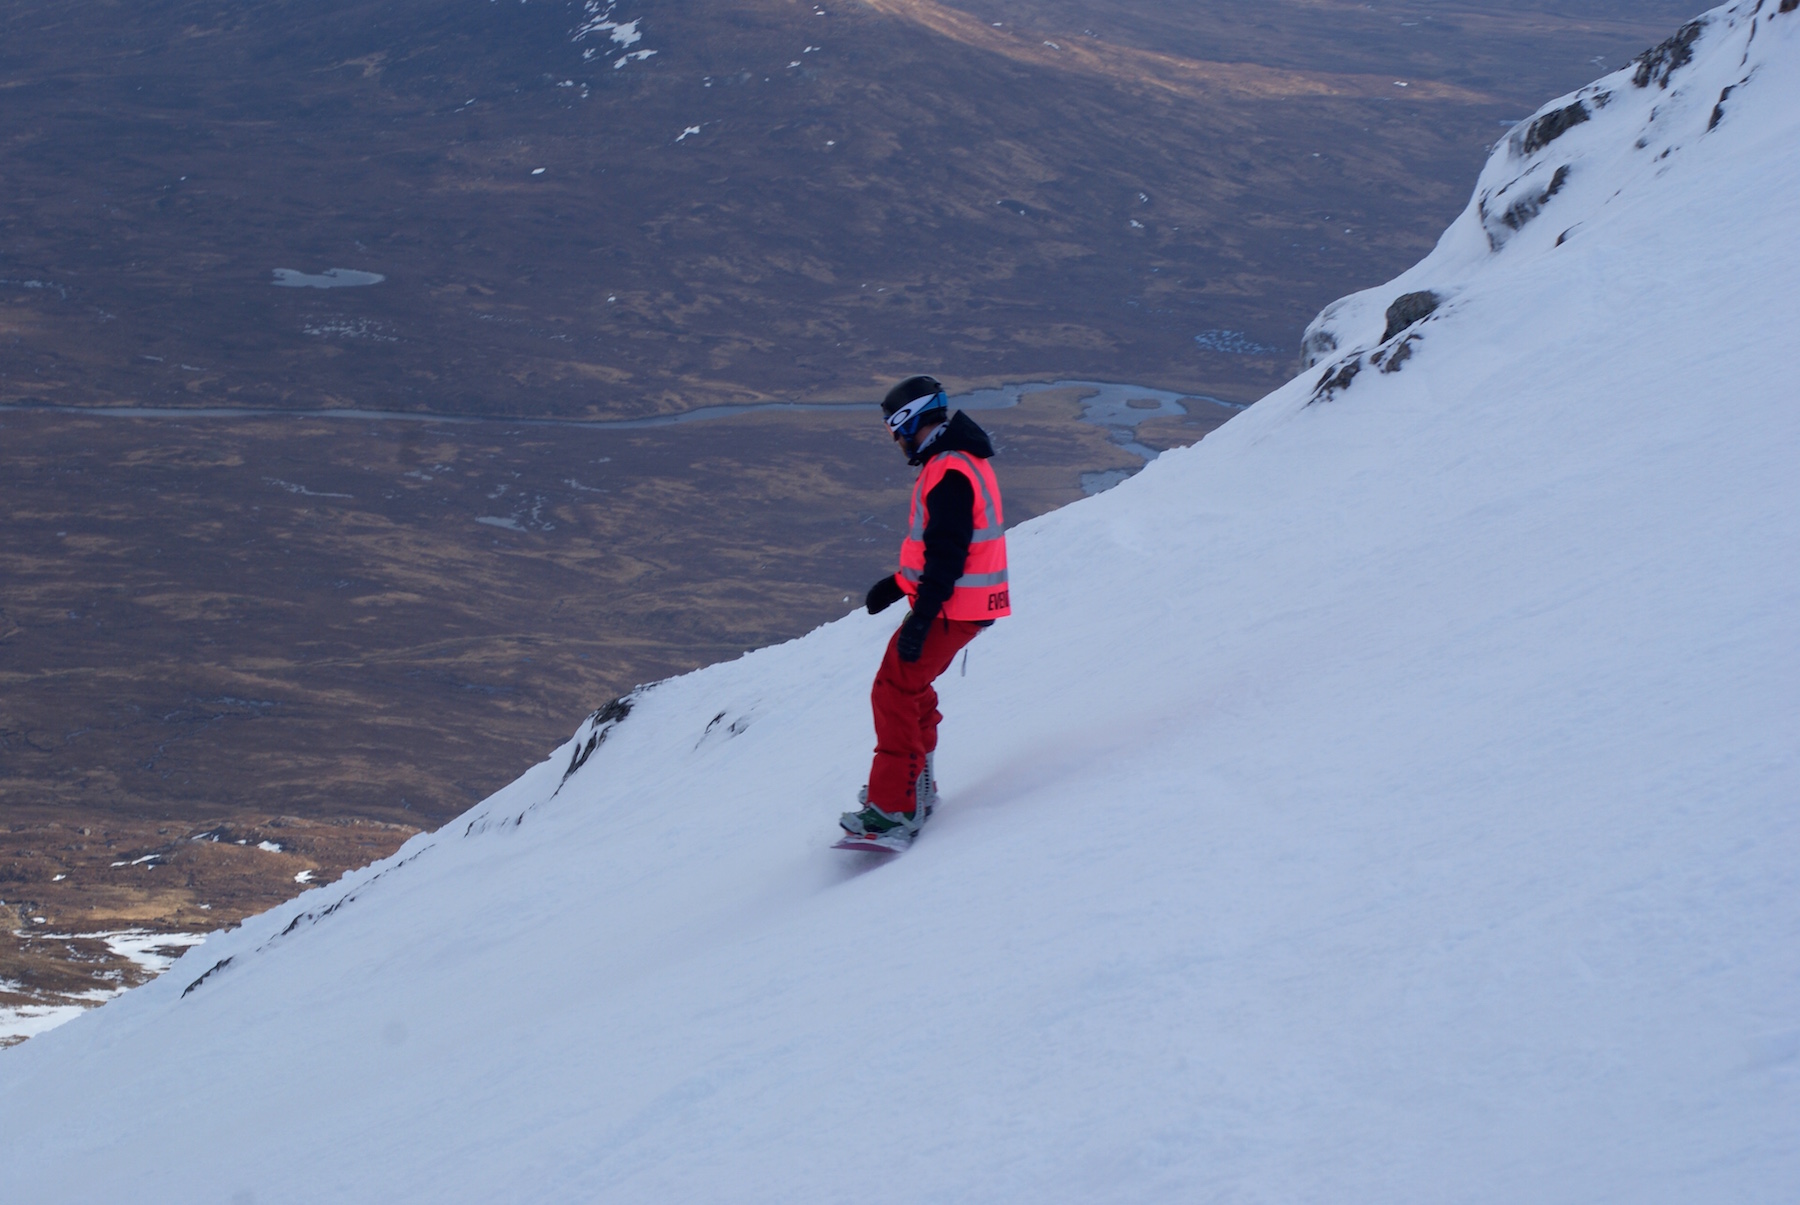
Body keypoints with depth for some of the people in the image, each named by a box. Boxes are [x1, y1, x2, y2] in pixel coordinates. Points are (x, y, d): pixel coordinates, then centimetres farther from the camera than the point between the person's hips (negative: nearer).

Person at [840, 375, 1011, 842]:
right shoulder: (962, 461, 15)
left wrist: (921, 618, -25)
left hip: (950, 609, -10)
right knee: (911, 687, 22)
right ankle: (917, 786, 31)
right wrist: (899, 584, 23)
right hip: (971, 604, 10)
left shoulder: (948, 473, -19)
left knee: (895, 693, -8)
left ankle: (894, 807, -10)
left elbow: (947, 553, -25)